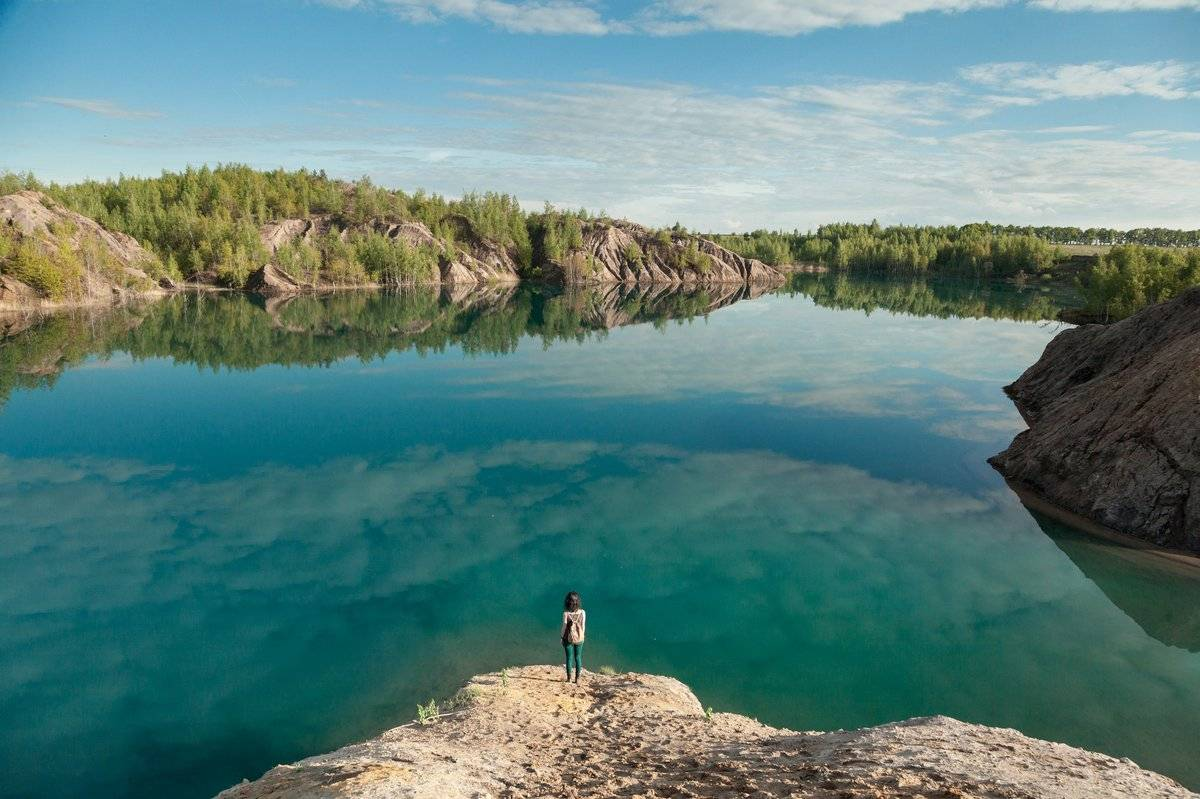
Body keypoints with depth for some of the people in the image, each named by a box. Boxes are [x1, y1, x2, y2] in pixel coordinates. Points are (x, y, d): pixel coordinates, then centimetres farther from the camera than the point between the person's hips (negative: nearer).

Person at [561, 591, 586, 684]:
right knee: (578, 658, 12)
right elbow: (583, 626, -2)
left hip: (569, 638, -2)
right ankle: (577, 679, 16)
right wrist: (581, 636, 12)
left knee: (569, 658, 10)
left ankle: (569, 678, 16)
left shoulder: (566, 613, -17)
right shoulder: (582, 612, -9)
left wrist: (561, 636, 3)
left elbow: (564, 627, -12)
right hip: (579, 638, 2)